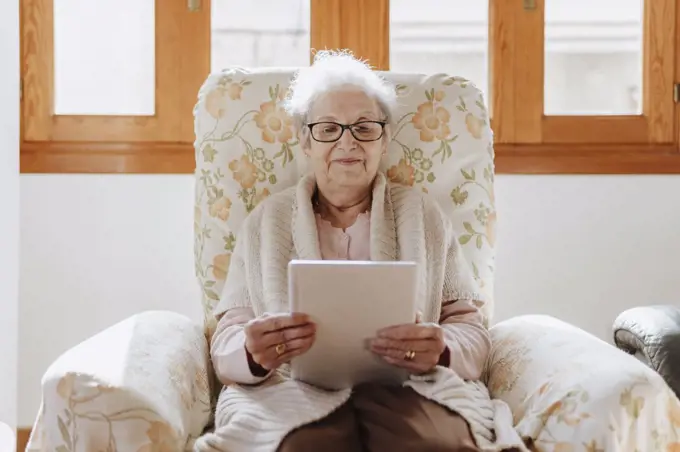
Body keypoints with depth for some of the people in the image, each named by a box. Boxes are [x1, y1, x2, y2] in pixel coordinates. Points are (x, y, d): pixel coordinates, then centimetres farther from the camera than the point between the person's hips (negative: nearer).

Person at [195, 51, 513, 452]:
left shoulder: (424, 215, 18)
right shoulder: (266, 222, 16)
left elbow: (472, 332, 12)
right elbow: (225, 346, 9)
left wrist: (441, 350, -14)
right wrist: (253, 353, -17)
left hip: (410, 390, 1)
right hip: (296, 394, 0)